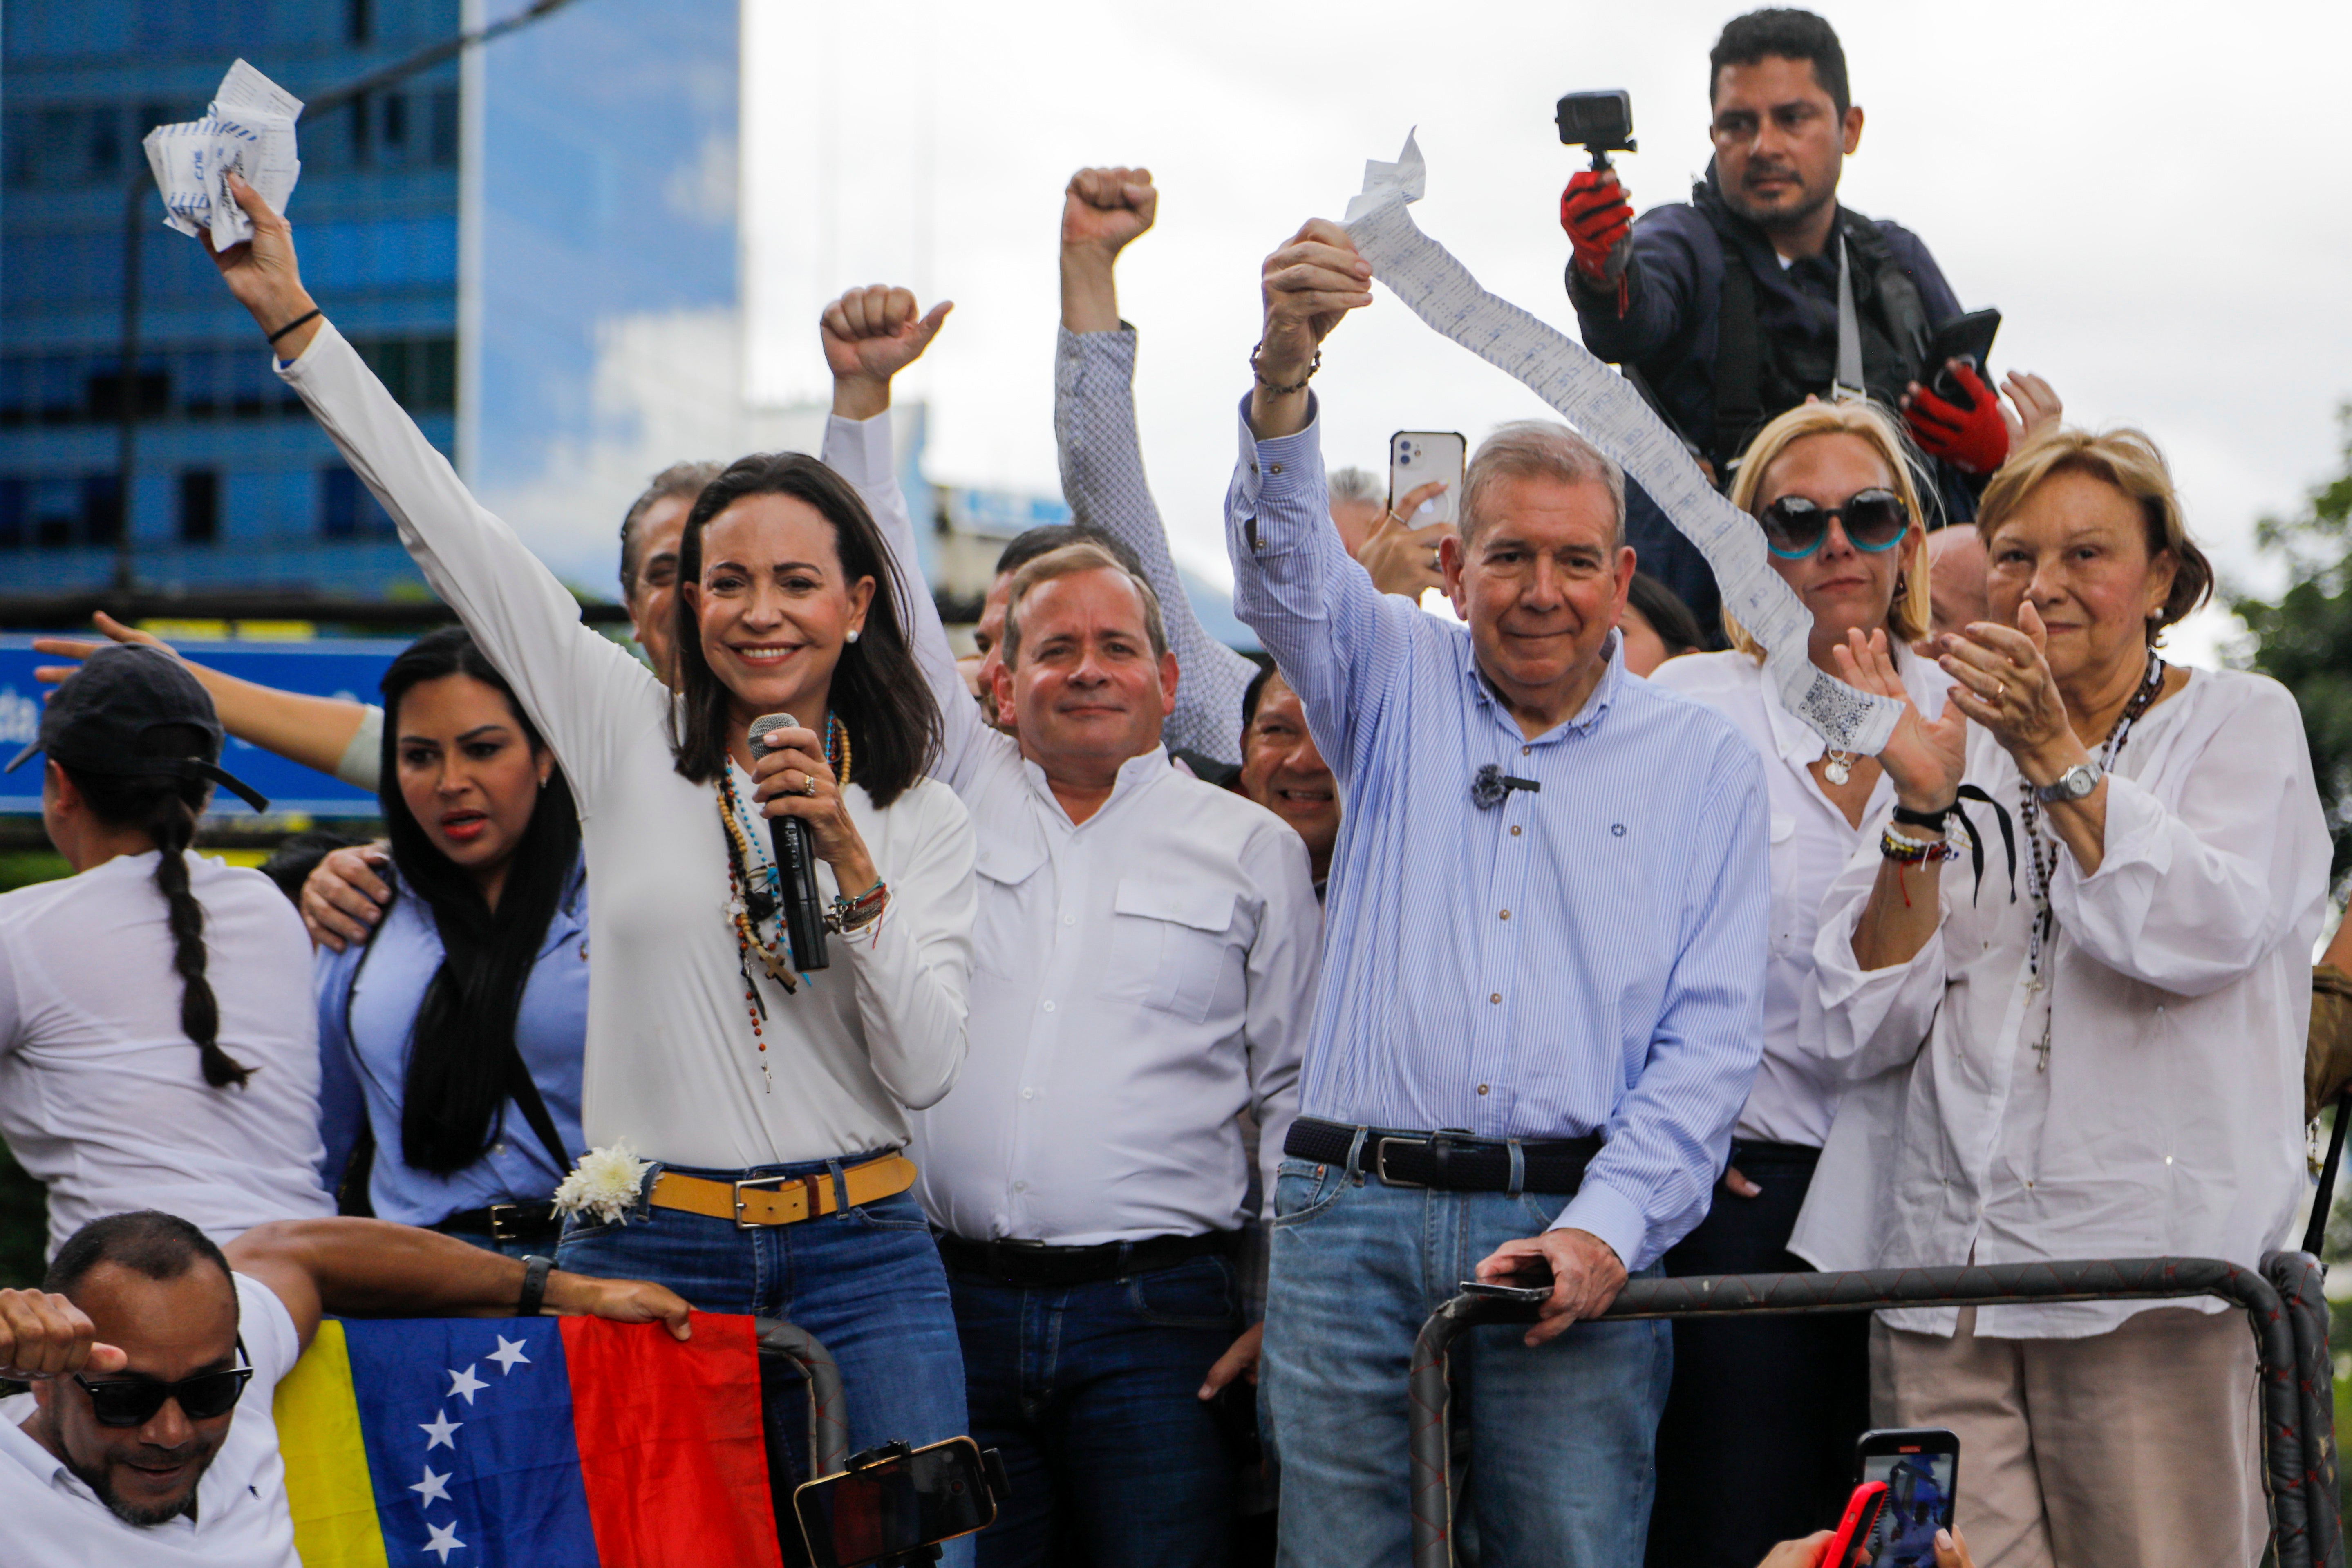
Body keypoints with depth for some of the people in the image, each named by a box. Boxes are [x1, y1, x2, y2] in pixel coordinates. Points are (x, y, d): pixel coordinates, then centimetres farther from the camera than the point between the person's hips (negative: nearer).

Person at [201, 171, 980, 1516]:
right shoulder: (630, 736, 5)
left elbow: (926, 1069, -3)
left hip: (860, 1260, 0)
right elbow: (451, 526, 3)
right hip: (646, 1254, 0)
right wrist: (294, 318, 1)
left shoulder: (923, 818, 6)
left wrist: (851, 865, -13)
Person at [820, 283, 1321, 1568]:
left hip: (1155, 1314, -2)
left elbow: (1297, 1090, 8)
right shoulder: (958, 790, 13)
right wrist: (862, 394, 2)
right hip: (954, 1302, 2)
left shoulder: (1249, 847, 9)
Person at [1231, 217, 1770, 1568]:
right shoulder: (1397, 683, 14)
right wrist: (1286, 370, -27)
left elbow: (1712, 1037, 4)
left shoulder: (1706, 762, 11)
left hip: (1573, 1225, 0)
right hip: (1353, 1218, 1)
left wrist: (1606, 1228, -10)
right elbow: (1283, 564, -7)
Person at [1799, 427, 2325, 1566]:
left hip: (2153, 1274, -3)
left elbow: (2205, 935, -12)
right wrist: (1923, 808, -7)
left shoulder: (2241, 722, 7)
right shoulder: (1960, 739, 15)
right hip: (1942, 1268, 3)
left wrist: (2054, 757, -18)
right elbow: (1868, 1027, 6)